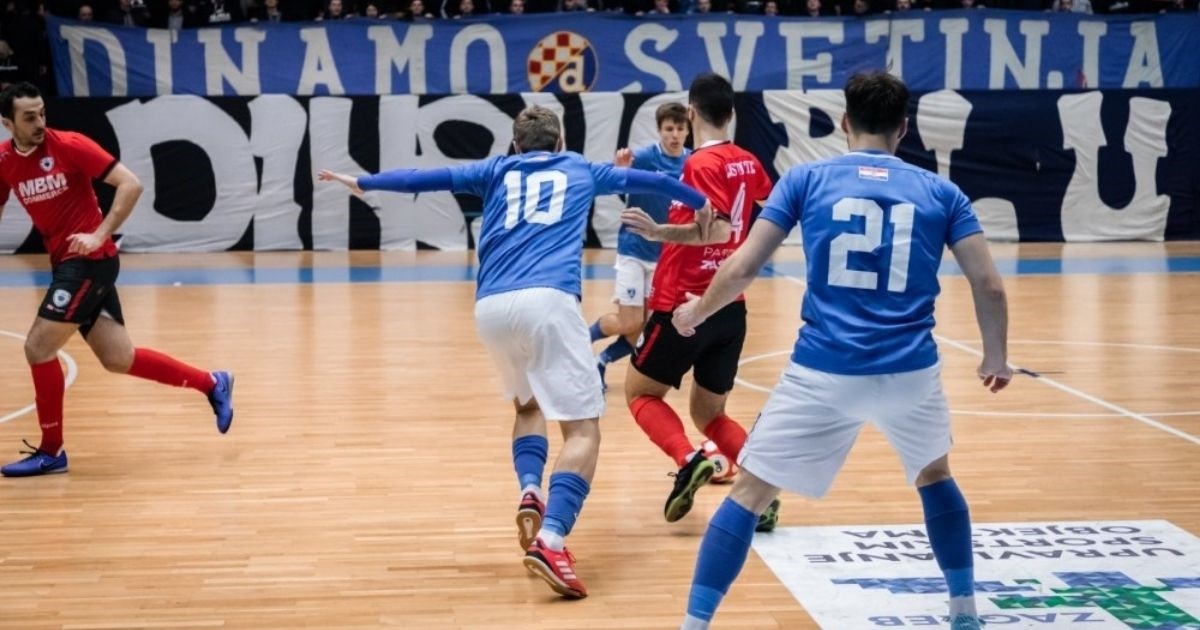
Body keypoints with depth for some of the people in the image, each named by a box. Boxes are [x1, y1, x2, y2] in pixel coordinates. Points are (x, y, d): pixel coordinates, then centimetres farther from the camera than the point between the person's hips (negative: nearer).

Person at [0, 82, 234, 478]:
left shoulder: (70, 145, -12)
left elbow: (131, 185, -14)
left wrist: (99, 235, -20)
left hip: (90, 261, -6)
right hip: (66, 264, 6)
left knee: (38, 346, -10)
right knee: (118, 359, 7)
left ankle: (51, 451, 4)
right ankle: (212, 384, 23)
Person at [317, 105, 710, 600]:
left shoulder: (498, 170, 27)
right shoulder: (582, 170, 28)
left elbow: (429, 177, 26)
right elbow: (643, 179, 41)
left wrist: (363, 183, 39)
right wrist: (699, 201, 58)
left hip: (491, 307, 3)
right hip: (547, 300, -3)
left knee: (528, 405, 29)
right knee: (582, 428, -5)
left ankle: (529, 492, 3)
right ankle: (550, 540, -27)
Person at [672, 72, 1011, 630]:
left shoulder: (805, 179, 4)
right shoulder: (940, 192, 8)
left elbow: (740, 270, 1)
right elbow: (989, 286, 4)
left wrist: (697, 312, 20)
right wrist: (995, 358, 21)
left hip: (822, 372, -2)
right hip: (910, 371, 2)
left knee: (749, 492, 8)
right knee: (934, 475, 31)